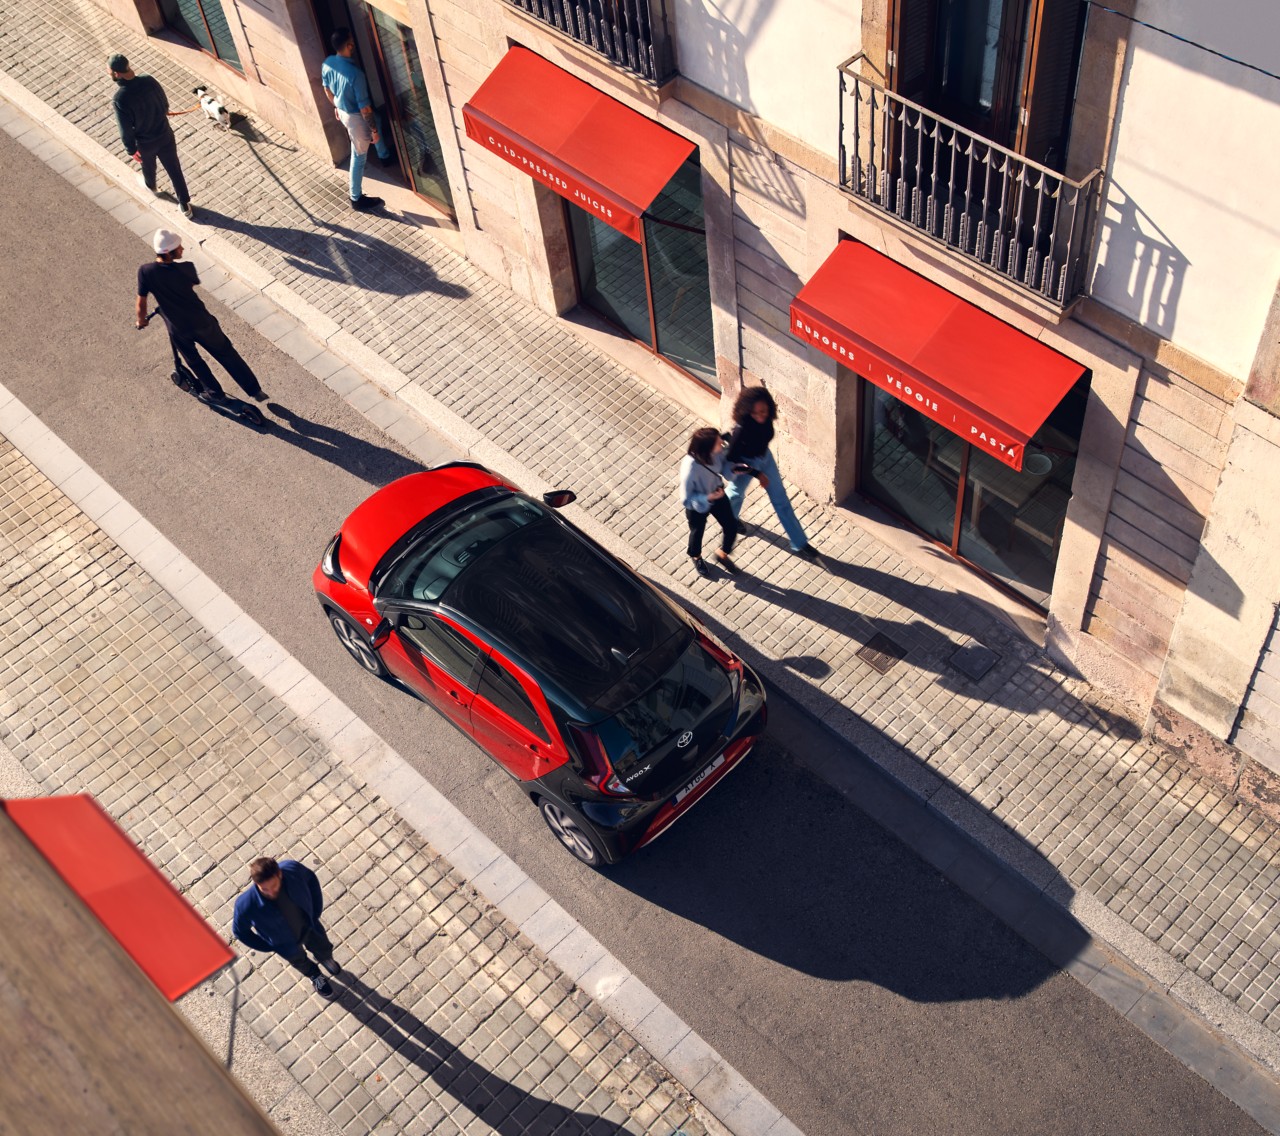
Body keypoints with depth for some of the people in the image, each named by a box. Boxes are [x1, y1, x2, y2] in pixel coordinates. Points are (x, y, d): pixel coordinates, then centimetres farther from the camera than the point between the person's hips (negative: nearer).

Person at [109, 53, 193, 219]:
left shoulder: (120, 99, -33)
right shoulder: (149, 80, -18)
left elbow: (126, 130, -23)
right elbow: (165, 105, -1)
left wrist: (132, 151, -5)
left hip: (145, 142, -3)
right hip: (165, 134, 3)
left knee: (148, 166, 31)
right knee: (174, 169, 19)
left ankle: (150, 185, 64)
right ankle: (185, 205, 32)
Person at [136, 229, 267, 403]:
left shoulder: (145, 272, -21)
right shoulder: (185, 269, -20)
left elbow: (141, 303, -10)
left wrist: (141, 320, 11)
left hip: (178, 329, 1)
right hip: (201, 322, 0)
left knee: (194, 361, 27)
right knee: (226, 353, 19)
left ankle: (214, 392, 44)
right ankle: (255, 390, 25)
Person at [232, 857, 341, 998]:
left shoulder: (293, 869, -38)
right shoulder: (246, 905, -43)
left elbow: (311, 879, -12)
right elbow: (239, 931, -20)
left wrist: (316, 911, -4)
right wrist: (270, 946, -9)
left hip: (308, 925, 2)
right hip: (286, 943, -2)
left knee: (324, 949, 30)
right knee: (300, 961, 30)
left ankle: (324, 959, 68)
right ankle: (315, 976, 65)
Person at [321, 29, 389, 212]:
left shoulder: (327, 63, -13)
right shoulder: (355, 73, -37)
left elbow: (327, 89, 6)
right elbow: (364, 107, -29)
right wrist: (374, 131, -15)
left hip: (342, 111, 8)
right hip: (355, 117, -8)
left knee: (375, 121, 36)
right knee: (359, 157, 11)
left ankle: (384, 156, 61)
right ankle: (357, 198, 27)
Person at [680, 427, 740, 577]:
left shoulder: (717, 451, -26)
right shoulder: (690, 468, -42)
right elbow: (686, 499, -30)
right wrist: (708, 497, -39)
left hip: (717, 495, 4)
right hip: (697, 505, -4)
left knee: (732, 527, 18)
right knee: (697, 532, 25)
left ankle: (722, 555, 50)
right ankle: (696, 557, 60)